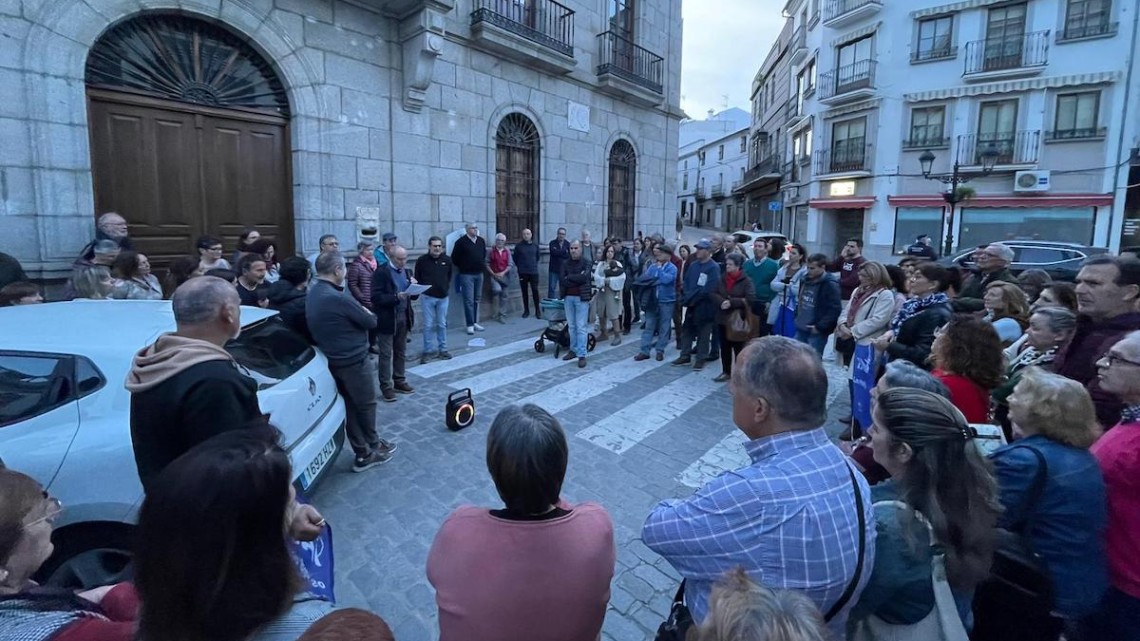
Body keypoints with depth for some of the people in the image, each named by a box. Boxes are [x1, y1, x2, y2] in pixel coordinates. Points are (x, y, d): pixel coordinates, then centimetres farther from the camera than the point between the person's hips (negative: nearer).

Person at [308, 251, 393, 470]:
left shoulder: (312, 294, 6)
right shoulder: (337, 298, -26)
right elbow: (370, 322, -16)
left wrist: (358, 313, 0)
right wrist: (367, 313, 4)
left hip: (335, 359, 9)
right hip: (353, 359, -9)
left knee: (351, 405, 16)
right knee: (366, 404, 8)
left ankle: (363, 451, 26)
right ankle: (369, 450, 24)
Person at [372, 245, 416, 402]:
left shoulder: (406, 272, 11)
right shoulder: (381, 272, -10)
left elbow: (413, 296, 13)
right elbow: (376, 297, -17)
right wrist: (396, 297, -26)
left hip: (403, 317, 6)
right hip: (387, 319, -6)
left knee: (401, 353, 14)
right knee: (386, 354, 2)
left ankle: (399, 381, 25)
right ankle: (386, 386, 9)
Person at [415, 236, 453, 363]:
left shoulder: (447, 260, 1)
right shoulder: (422, 260, -5)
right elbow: (417, 277, 4)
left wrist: (446, 286, 7)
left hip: (443, 297, 2)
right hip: (427, 297, -2)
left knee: (442, 324, 9)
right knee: (428, 325, 2)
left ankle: (443, 349, 20)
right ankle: (428, 350, 11)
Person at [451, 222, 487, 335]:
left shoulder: (481, 241, 8)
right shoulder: (461, 241, -9)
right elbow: (454, 258, -4)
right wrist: (461, 267, 4)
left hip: (479, 274, 6)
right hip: (466, 275, -6)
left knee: (477, 299, 12)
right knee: (469, 300, -5)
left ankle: (475, 322, 21)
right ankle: (470, 325, -1)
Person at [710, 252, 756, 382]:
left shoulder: (746, 281, -9)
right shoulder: (722, 279, 8)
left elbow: (750, 298, -17)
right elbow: (712, 293, 4)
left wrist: (731, 302, -21)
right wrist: (721, 301, -16)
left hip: (738, 319, -5)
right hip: (723, 318, 5)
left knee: (738, 347, 2)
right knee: (724, 346, 12)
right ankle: (726, 372, 24)